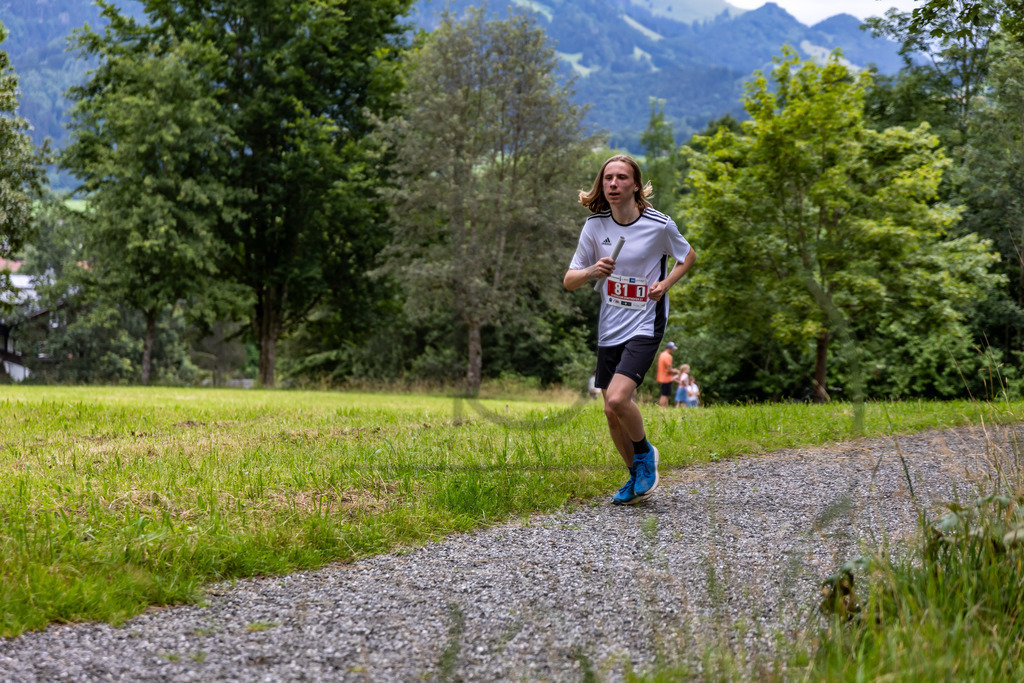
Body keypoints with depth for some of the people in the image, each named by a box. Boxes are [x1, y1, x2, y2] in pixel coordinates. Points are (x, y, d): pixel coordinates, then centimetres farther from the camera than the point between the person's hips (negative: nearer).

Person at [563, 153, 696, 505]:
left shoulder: (659, 225, -9)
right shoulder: (595, 225, -1)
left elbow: (688, 255, 11)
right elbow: (569, 280, 3)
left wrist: (665, 283, -7)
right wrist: (592, 271, -19)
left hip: (645, 325, -4)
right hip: (609, 328, 4)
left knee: (617, 398, -22)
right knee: (611, 412, 7)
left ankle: (645, 453, 6)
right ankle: (638, 476, 28)